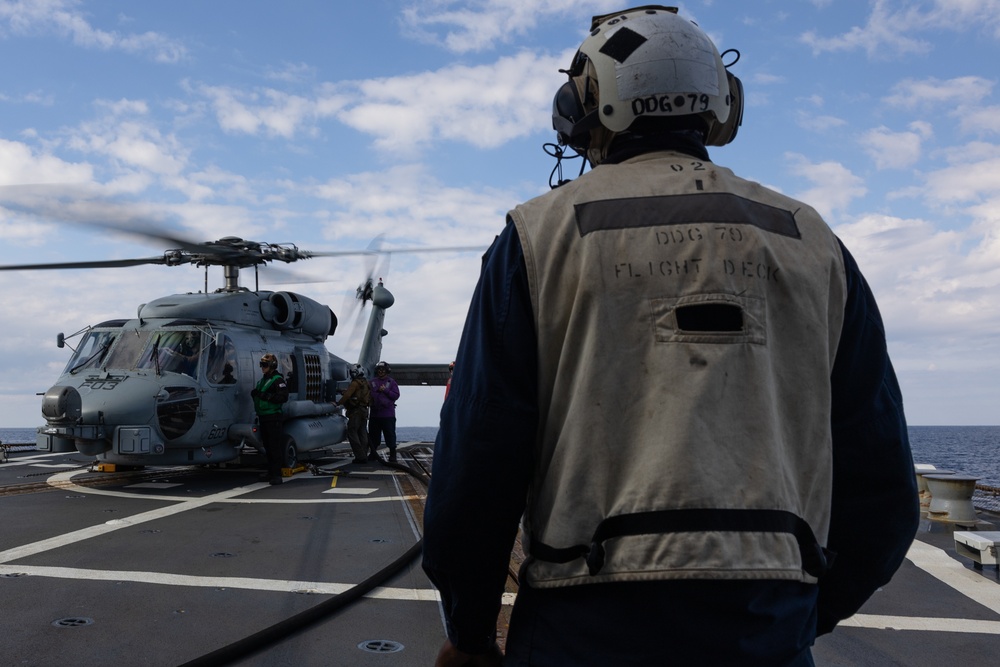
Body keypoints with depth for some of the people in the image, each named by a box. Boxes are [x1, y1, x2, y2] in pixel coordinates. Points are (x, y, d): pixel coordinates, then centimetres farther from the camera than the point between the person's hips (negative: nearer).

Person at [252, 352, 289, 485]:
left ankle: (277, 474, -8)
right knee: (267, 446, 13)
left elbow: (283, 397, -20)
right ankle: (271, 471, 21)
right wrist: (255, 394, 5)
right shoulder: (263, 379, 19)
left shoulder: (277, 380, -9)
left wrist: (265, 396, -23)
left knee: (275, 446, -9)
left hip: (273, 417, -9)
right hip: (263, 417, 9)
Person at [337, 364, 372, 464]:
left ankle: (360, 456, -11)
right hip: (364, 410, 9)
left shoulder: (355, 383, -12)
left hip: (356, 411, -9)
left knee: (352, 433, -5)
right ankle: (364, 455, 11)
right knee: (363, 434, 10)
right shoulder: (366, 383, 15)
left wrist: (338, 403, -8)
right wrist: (346, 392, 24)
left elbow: (347, 395, -18)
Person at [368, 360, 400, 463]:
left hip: (388, 415, -3)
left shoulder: (391, 382, 5)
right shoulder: (373, 382, 13)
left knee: (390, 435, -3)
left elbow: (396, 395, -4)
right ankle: (373, 453, 23)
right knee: (374, 435, 10)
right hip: (375, 413, 3)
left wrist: (385, 390, -12)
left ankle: (392, 454, 4)